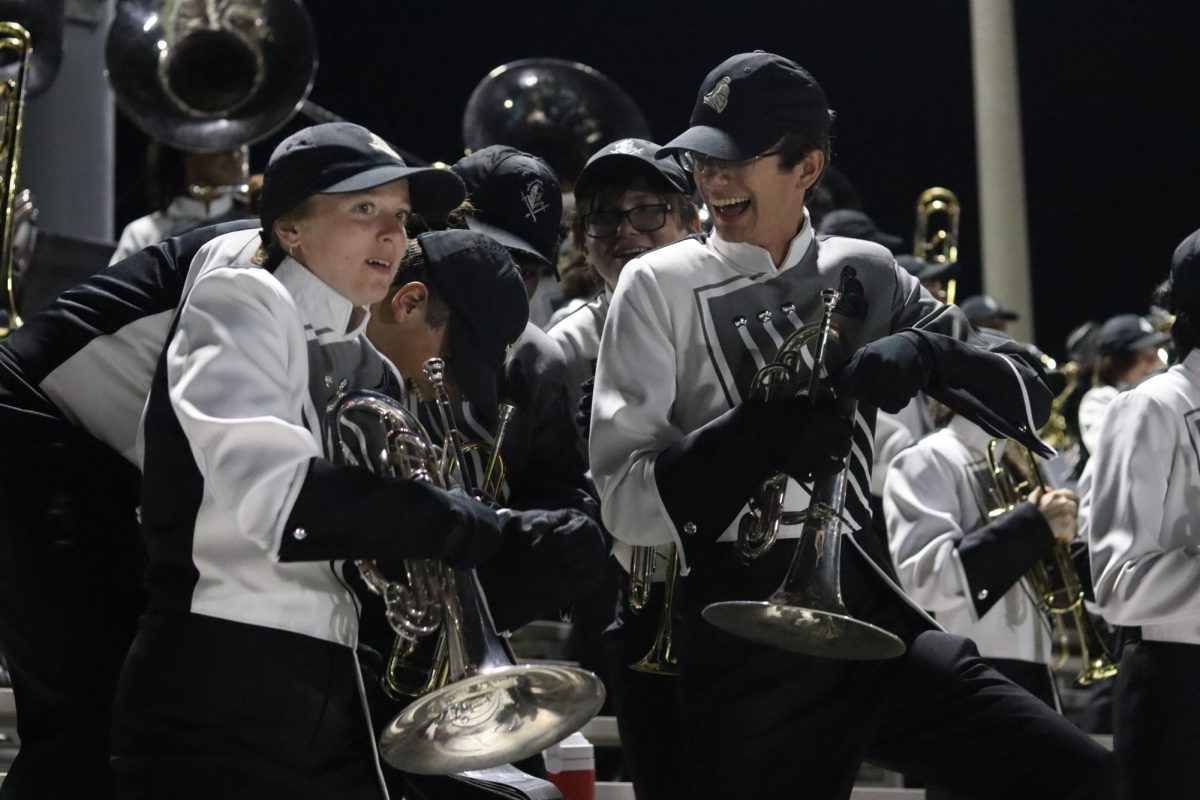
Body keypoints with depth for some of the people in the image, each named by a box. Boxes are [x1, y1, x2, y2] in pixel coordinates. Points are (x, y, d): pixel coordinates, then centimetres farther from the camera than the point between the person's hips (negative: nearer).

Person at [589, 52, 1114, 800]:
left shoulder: (866, 274, 11)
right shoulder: (659, 286, 1)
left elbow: (1028, 396, 9)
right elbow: (624, 499, -8)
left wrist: (929, 354, -12)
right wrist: (756, 436, -24)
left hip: (872, 610, 3)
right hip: (747, 644, -3)